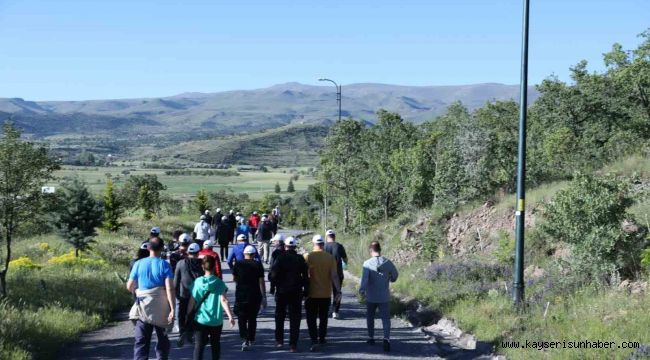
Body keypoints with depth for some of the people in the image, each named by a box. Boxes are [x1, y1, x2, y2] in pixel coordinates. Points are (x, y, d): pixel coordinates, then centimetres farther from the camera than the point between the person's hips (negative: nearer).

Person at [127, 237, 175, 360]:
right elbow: (170, 289, -14)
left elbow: (129, 287, 4)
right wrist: (172, 309, -14)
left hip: (143, 308, 1)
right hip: (161, 309, -1)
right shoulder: (164, 265, -6)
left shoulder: (138, 264, 1)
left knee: (141, 342, -1)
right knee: (162, 340, 18)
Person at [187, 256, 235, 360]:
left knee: (199, 344, -2)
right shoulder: (219, 283, -6)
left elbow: (192, 301, -3)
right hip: (216, 320, 0)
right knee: (215, 344, 18)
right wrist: (230, 316, -15)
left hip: (201, 319, 0)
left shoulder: (197, 282, -3)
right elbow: (223, 300, -14)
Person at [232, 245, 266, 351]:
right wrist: (264, 297, -3)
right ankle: (251, 340, 20)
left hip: (241, 295, 0)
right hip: (255, 295, 0)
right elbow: (261, 282, -7)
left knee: (242, 319, 3)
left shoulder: (238, 264, -1)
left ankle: (244, 339, -13)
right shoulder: (258, 265, -4)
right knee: (252, 318, 13)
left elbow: (235, 279, 11)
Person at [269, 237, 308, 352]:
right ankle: (293, 345, -1)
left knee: (280, 317, 18)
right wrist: (306, 290, 7)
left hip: (281, 291, 0)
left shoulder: (279, 258, -7)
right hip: (296, 292, 0)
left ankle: (279, 340, 23)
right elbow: (306, 276, -1)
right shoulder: (300, 259, -3)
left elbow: (272, 275, -9)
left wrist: (272, 287, 2)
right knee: (295, 319, 3)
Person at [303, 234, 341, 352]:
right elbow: (334, 276, -9)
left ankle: (314, 341, -13)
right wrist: (338, 291, -5)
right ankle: (321, 338, 29)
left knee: (311, 318, 1)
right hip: (326, 294, 3)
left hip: (312, 293, -2)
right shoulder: (330, 258, -4)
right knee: (323, 318, 19)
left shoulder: (308, 257, -9)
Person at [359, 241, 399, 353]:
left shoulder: (367, 263, -12)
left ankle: (371, 337, 29)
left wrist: (361, 291, -20)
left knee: (370, 317, 20)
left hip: (371, 297, -1)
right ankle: (386, 338, -21)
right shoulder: (388, 263, -3)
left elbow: (364, 279, -23)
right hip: (384, 297, 1)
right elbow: (394, 276, 10)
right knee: (386, 318, 1)